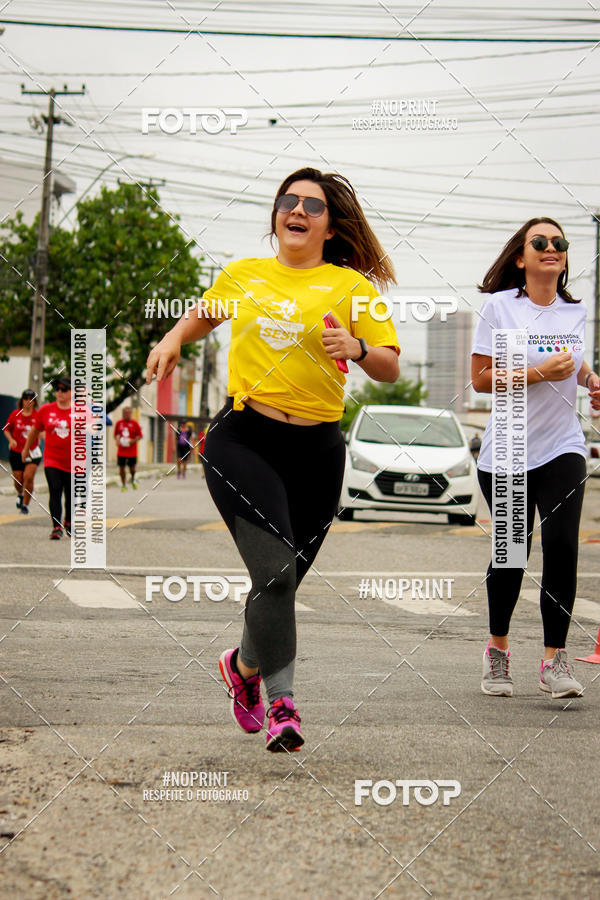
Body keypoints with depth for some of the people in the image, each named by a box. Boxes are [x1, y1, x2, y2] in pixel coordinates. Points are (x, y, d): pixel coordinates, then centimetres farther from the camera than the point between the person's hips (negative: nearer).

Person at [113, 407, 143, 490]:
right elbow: (116, 434, 17)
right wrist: (117, 440, -4)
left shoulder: (135, 423, -3)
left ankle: (133, 480, 35)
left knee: (132, 468, 5)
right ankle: (124, 485, 13)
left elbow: (140, 435, 0)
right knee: (121, 468, 0)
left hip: (132, 451, -2)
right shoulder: (119, 423, 5)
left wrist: (134, 440, -17)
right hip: (121, 451, 2)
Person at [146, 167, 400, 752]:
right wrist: (173, 339, 11)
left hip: (317, 450, 1)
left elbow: (390, 369, 1)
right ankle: (281, 702, -6)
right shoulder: (243, 275, 10)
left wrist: (357, 348, -19)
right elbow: (203, 317, 31)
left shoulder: (351, 285, 5)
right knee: (275, 571, -18)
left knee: (282, 581, 7)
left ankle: (244, 663, 36)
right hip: (243, 440, -1)